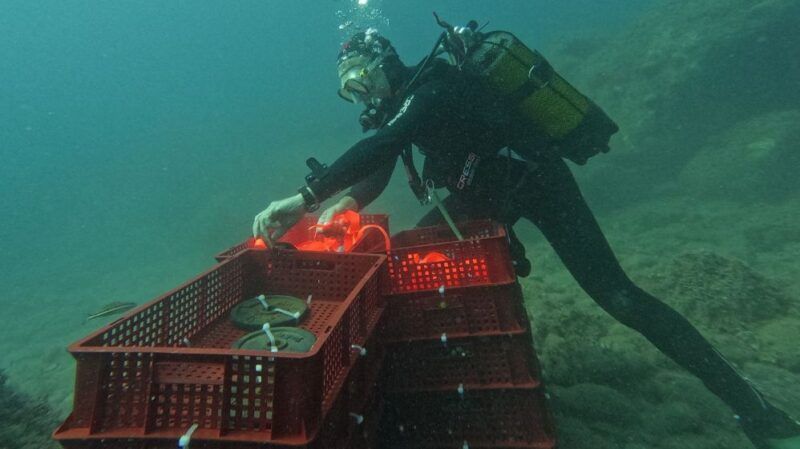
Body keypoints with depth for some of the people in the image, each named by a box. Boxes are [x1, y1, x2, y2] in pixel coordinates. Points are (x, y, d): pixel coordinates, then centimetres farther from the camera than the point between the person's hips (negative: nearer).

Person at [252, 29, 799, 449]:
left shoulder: (432, 88, -21)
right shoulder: (401, 101, 8)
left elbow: (380, 146, -39)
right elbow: (377, 172, 4)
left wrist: (304, 197, -37)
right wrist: (340, 209, -14)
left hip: (537, 181, -9)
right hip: (487, 194, 9)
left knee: (616, 294, -13)